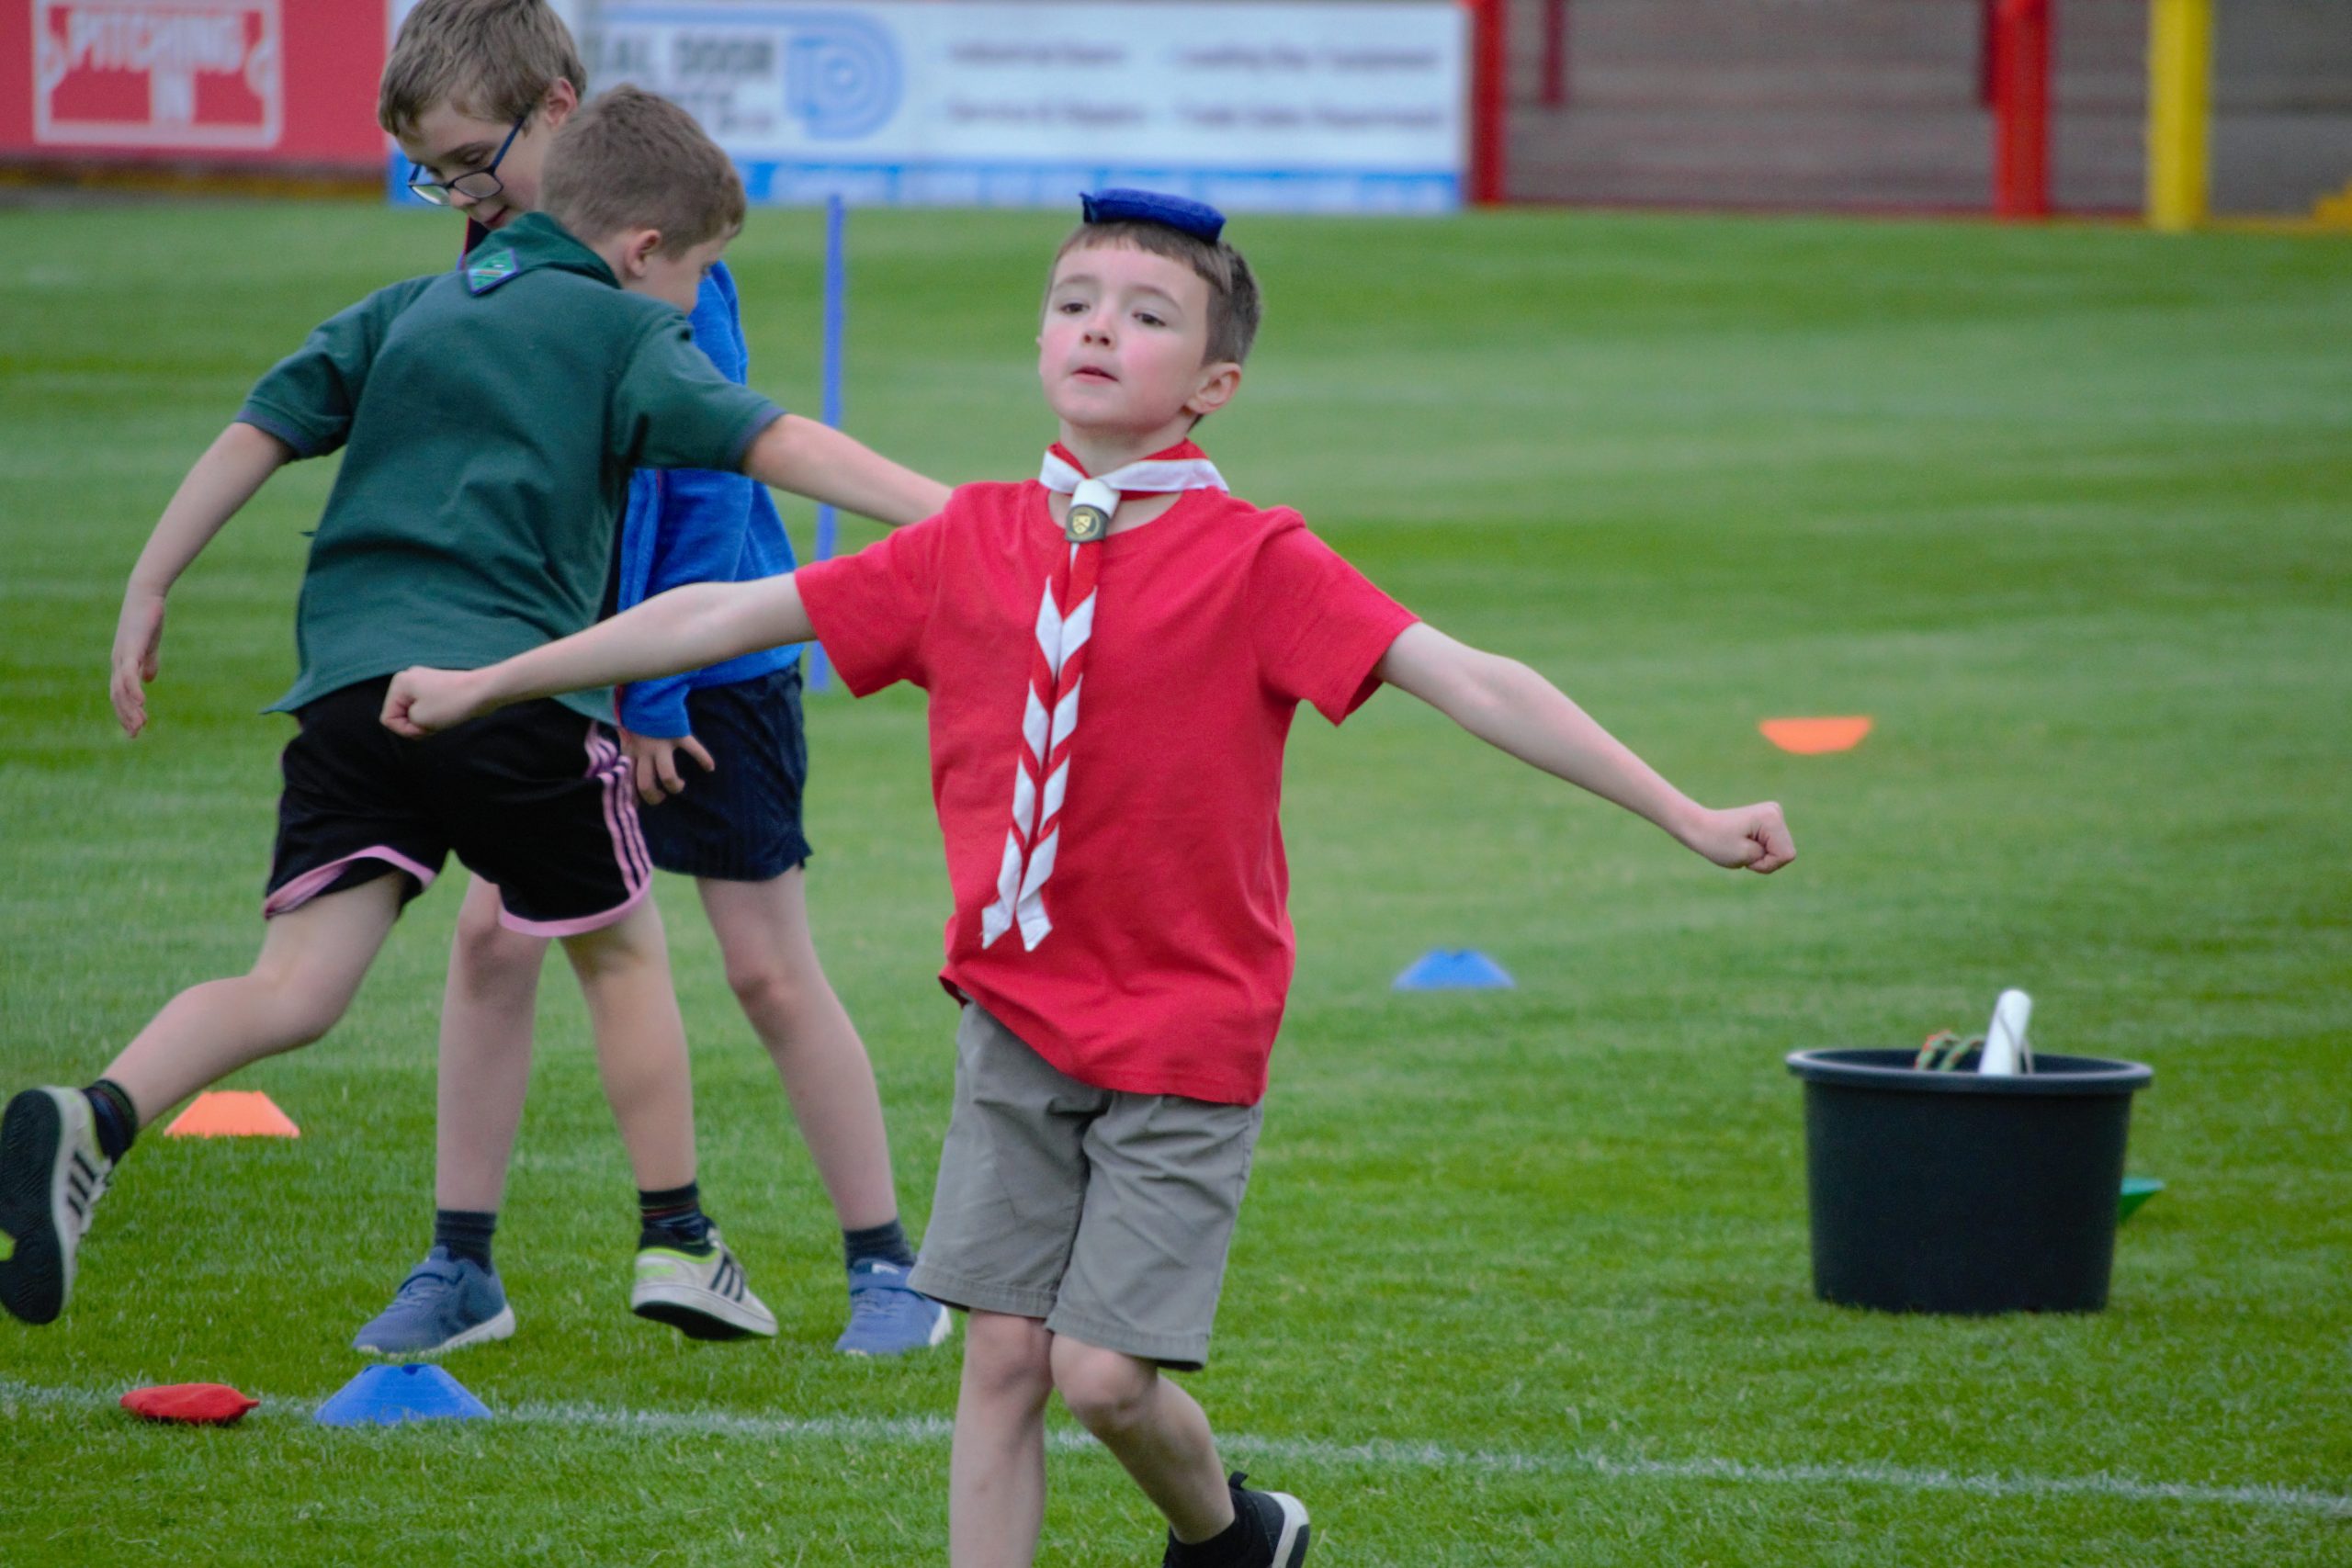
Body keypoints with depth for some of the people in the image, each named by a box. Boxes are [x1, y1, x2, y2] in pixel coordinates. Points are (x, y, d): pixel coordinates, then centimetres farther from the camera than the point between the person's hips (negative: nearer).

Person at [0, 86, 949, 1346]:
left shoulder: (409, 309, 22)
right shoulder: (624, 331, 7)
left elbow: (256, 432, 16)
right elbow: (767, 441, -6)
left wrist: (149, 591, 18)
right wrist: (943, 512, -12)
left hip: (350, 676, 4)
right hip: (517, 688, -4)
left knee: (293, 992, -3)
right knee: (621, 952, 18)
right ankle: (679, 1250, 23)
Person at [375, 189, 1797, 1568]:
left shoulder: (1254, 563, -11)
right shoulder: (973, 544, 2)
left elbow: (1468, 682, -17)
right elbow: (722, 616, 9)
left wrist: (1688, 817, -24)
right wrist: (485, 684, 14)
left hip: (1186, 1034, -4)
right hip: (1017, 1022, 4)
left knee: (1105, 1367, -6)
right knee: (1004, 1353, 2)